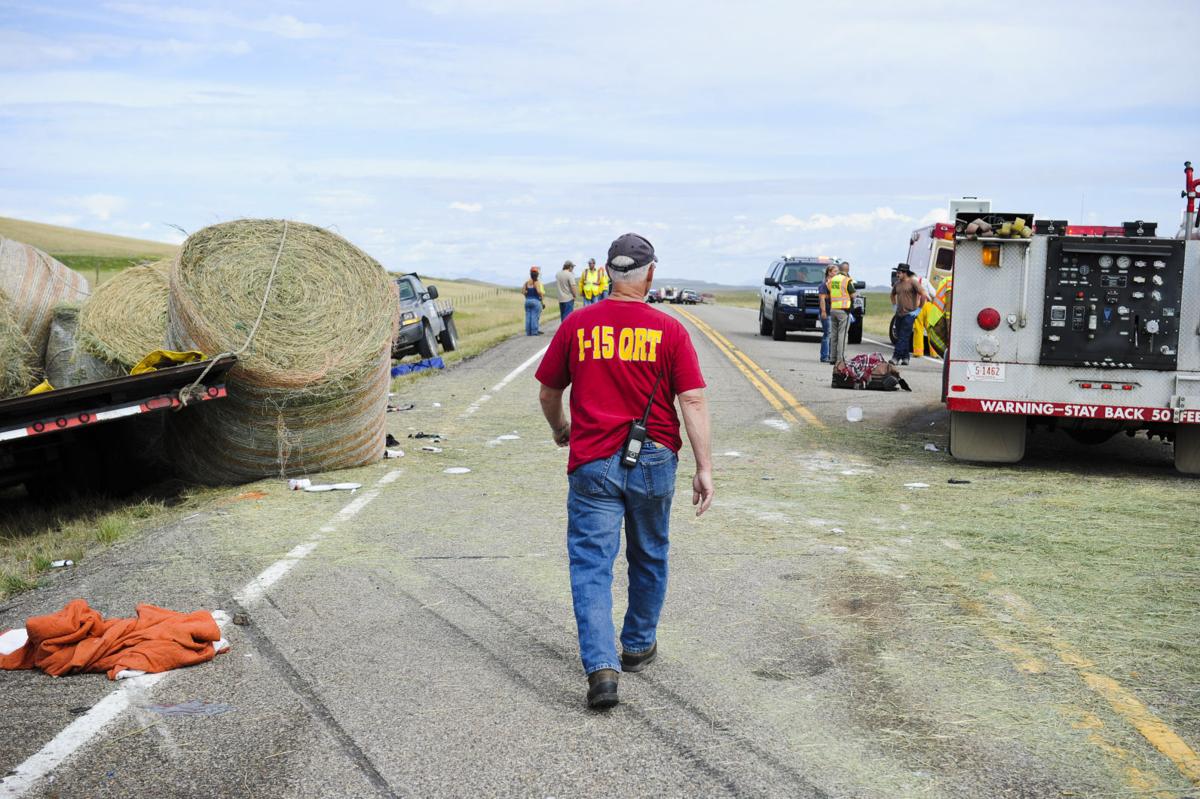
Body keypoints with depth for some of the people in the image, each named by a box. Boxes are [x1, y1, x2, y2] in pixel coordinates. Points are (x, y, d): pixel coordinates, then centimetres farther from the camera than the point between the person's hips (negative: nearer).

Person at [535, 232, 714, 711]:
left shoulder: (576, 326, -1)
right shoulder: (669, 331, -4)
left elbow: (548, 393, 9)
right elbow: (693, 401, -9)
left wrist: (559, 429, 29)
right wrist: (704, 468, -5)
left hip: (592, 462, -1)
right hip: (653, 461, 1)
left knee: (591, 564, 1)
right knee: (648, 558, 20)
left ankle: (601, 666, -12)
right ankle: (638, 646, 35)